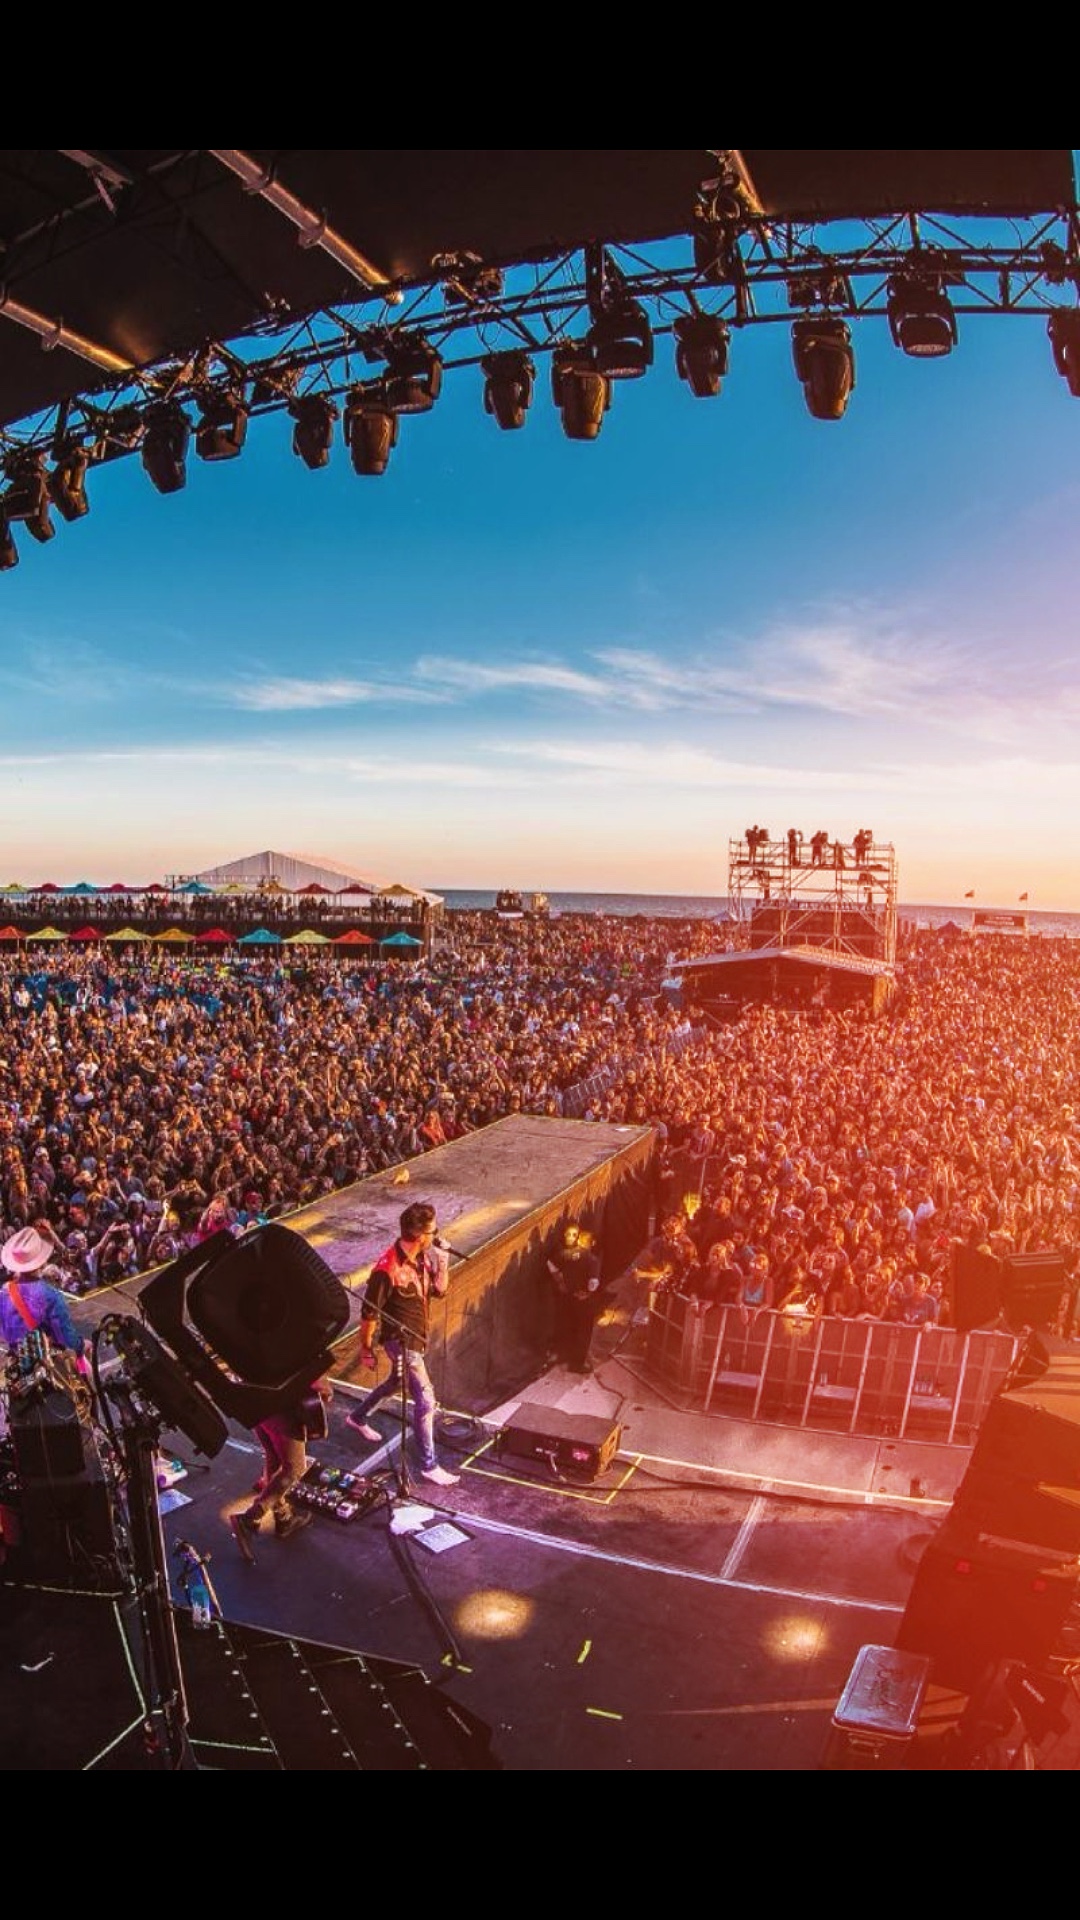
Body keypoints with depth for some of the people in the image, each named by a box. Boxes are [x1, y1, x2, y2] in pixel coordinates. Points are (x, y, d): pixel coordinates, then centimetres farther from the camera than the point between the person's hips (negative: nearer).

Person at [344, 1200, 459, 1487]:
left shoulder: (422, 1256, -6)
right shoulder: (387, 1269, -30)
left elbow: (439, 1290, 4)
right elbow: (369, 1313, -20)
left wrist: (442, 1262, -12)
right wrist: (366, 1349, -10)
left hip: (418, 1336, 9)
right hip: (402, 1341, -9)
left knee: (397, 1382, 29)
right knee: (425, 1400, -4)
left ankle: (358, 1418, 53)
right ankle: (429, 1465, 11)